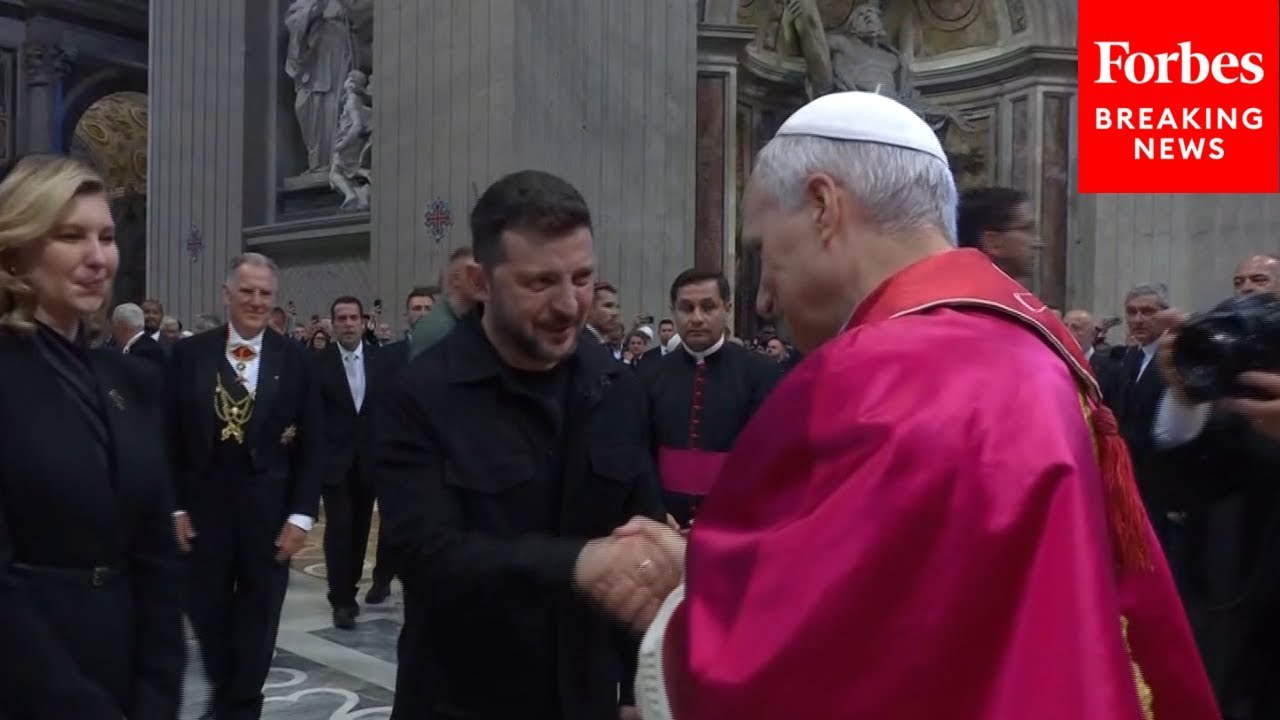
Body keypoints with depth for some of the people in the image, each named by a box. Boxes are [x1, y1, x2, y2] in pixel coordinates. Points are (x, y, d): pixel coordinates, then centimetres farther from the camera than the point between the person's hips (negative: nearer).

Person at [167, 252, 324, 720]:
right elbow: (171, 437, 2)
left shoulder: (296, 360, -3)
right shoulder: (189, 354, 0)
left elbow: (311, 445, -3)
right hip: (204, 505, 1)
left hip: (269, 509, -1)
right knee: (207, 611, 12)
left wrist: (301, 514, -8)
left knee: (257, 617, 10)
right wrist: (176, 506, -3)